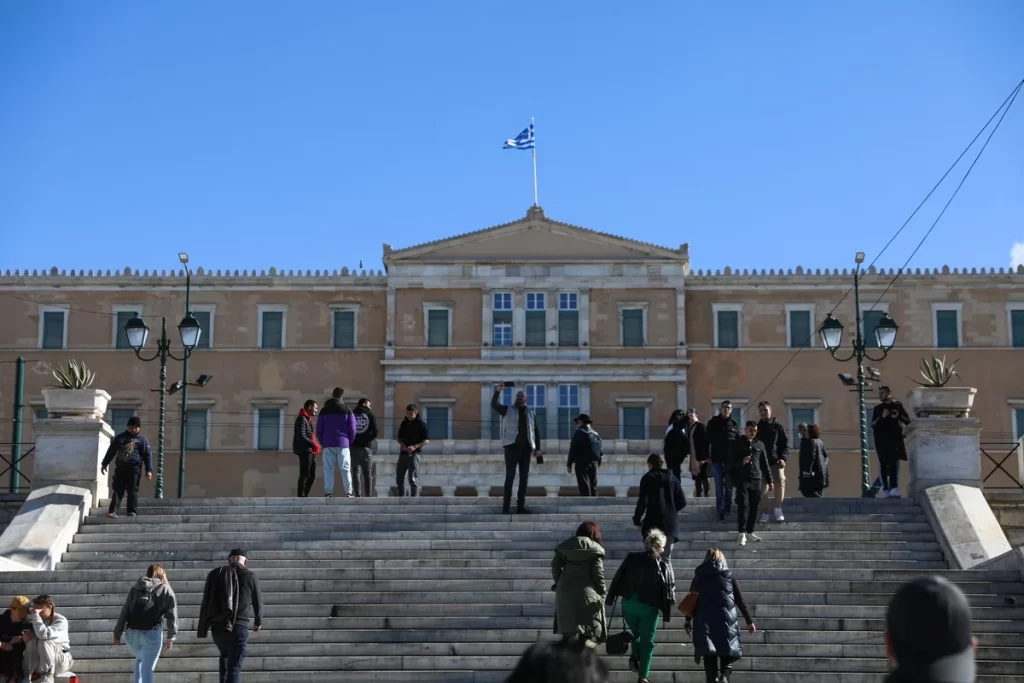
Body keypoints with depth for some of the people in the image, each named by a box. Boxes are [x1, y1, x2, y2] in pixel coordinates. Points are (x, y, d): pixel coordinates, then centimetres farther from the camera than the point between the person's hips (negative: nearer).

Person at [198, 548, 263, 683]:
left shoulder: (215, 574, 7)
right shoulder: (250, 576, 1)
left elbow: (205, 602, 7)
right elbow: (258, 602, 11)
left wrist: (202, 628, 12)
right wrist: (258, 621, 29)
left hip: (218, 626, 3)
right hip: (239, 627, -3)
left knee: (225, 655, 30)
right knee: (235, 667, -2)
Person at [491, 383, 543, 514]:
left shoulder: (531, 413, 12)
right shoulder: (508, 410, 5)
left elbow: (537, 431, 12)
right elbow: (494, 405, -10)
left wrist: (537, 448, 3)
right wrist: (498, 391, -25)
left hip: (525, 448, 3)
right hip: (512, 447, -3)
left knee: (524, 478, 3)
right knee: (510, 477, -4)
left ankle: (521, 506, 8)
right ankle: (506, 506, -3)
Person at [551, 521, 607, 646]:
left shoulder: (565, 545, 12)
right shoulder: (595, 549, 1)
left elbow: (555, 565, 8)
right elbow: (598, 573, -4)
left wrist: (558, 582, 17)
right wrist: (602, 591, 4)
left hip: (565, 590, 4)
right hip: (586, 591, -4)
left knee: (568, 628, 11)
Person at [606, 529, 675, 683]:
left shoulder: (631, 558, 0)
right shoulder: (663, 566, -4)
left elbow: (617, 579, 0)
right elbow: (669, 589, -3)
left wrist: (610, 598, 7)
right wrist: (666, 610, 7)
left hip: (629, 604, 2)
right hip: (649, 607, -2)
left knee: (636, 633, 27)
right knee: (647, 641, 7)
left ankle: (635, 657, 4)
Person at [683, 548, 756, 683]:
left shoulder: (699, 577, 9)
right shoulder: (728, 576, 6)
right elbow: (740, 601, 6)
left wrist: (688, 621, 18)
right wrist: (749, 621, 11)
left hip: (704, 621, 1)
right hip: (726, 620, -1)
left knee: (709, 653, 5)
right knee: (728, 651, 5)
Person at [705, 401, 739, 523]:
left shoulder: (734, 424, 6)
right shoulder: (713, 423, 3)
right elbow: (707, 440, 4)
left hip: (731, 461, 1)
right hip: (717, 460, -1)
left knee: (729, 488, 9)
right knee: (719, 489, -1)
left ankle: (728, 510, 20)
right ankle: (721, 513, -1)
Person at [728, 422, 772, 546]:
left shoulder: (759, 445, 12)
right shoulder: (737, 444, 4)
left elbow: (765, 464, 15)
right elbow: (731, 462, 2)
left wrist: (769, 481, 13)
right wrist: (741, 461, -18)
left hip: (756, 480, 3)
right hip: (742, 480, -3)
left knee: (754, 506, 5)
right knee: (743, 505, -12)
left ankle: (750, 531, 15)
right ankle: (742, 533, -14)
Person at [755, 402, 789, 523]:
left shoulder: (778, 426, 5)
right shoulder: (757, 427, 11)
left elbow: (785, 443, 2)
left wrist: (783, 458, -12)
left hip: (776, 461, -2)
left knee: (780, 482, -18)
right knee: (762, 488, 0)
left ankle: (777, 509, -2)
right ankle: (764, 513, 7)